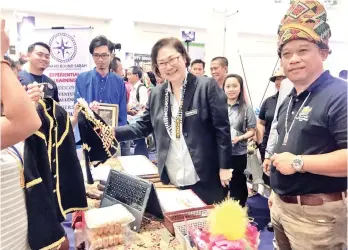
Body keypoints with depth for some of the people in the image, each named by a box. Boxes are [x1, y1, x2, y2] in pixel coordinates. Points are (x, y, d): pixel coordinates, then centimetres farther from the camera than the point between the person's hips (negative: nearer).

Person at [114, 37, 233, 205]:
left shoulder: (207, 86, -8)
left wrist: (224, 167, -10)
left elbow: (222, 128, -8)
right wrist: (112, 132, -2)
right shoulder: (156, 94, 8)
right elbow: (143, 127, 11)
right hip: (171, 180, 4)